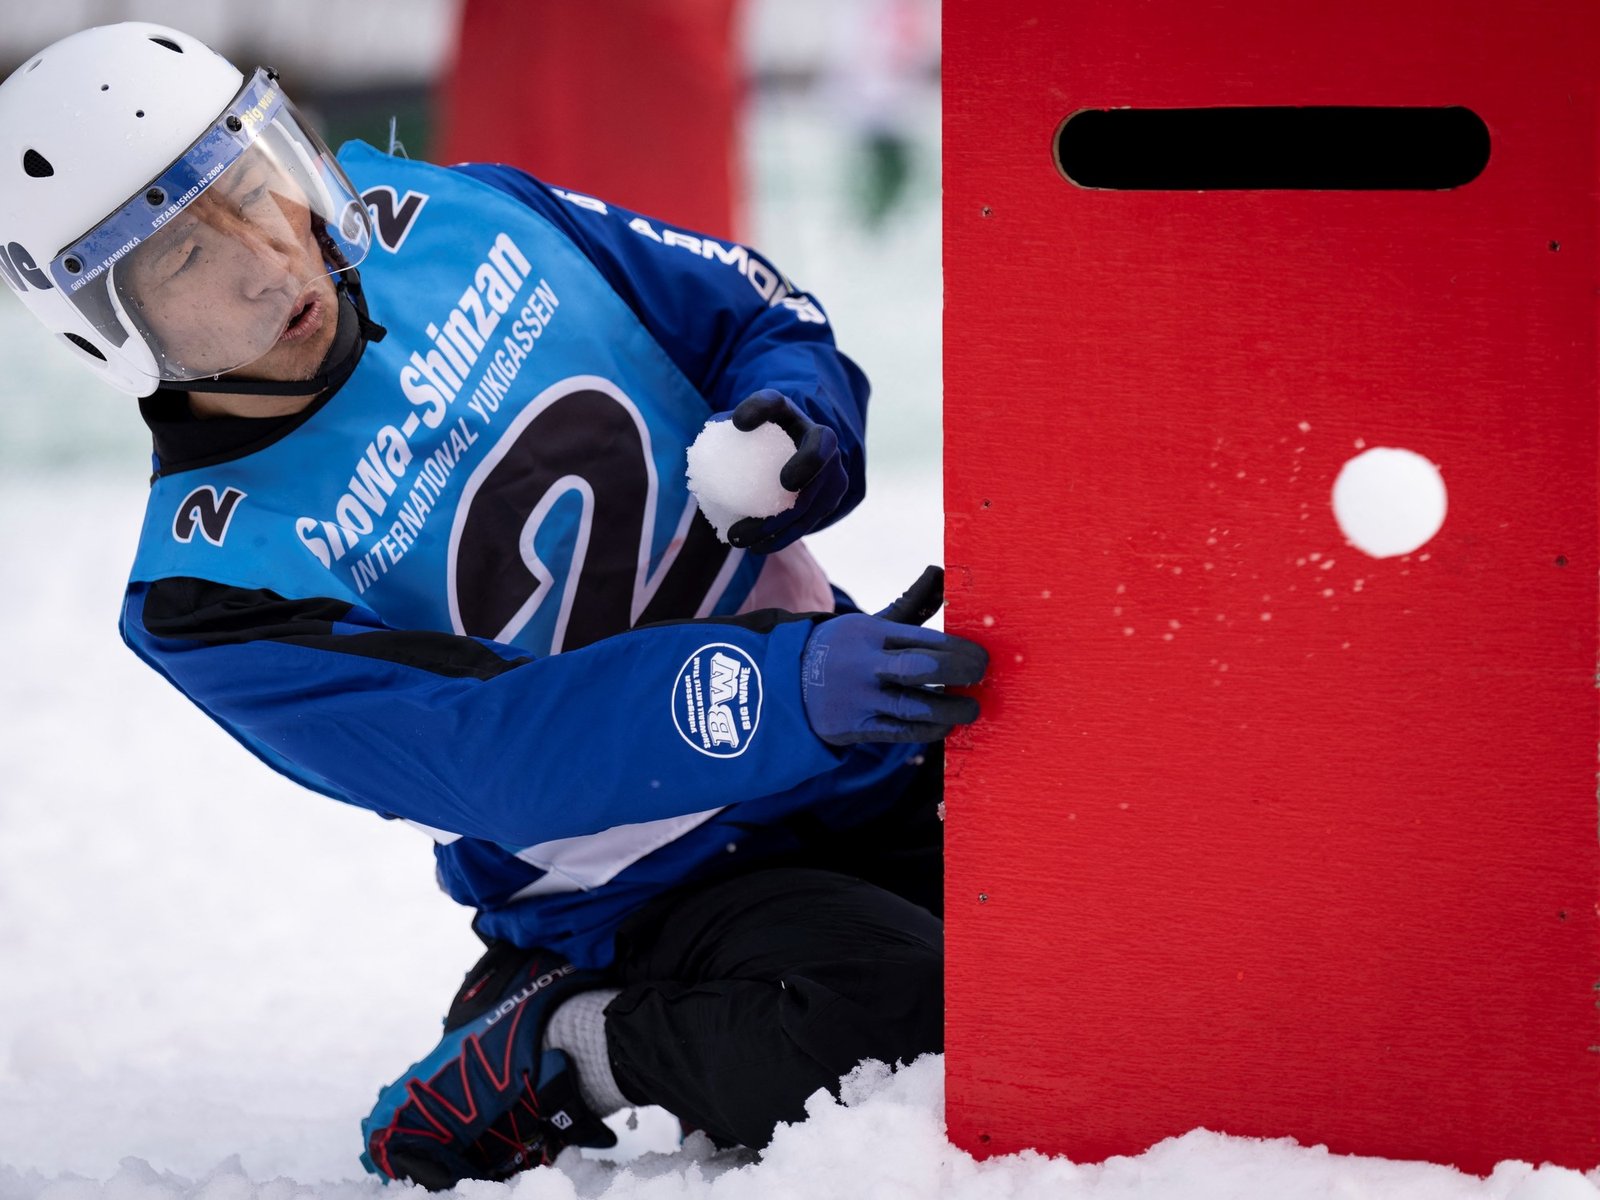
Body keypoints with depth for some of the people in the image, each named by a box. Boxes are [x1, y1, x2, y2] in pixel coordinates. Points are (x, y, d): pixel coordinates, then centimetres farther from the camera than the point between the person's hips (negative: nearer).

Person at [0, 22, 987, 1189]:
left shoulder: (469, 221, -1)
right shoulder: (212, 585, -14)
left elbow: (756, 313, 10)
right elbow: (499, 753, -25)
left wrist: (798, 434, -14)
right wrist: (783, 684, -38)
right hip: (652, 892, -6)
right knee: (887, 1009, -33)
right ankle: (547, 1061, -8)